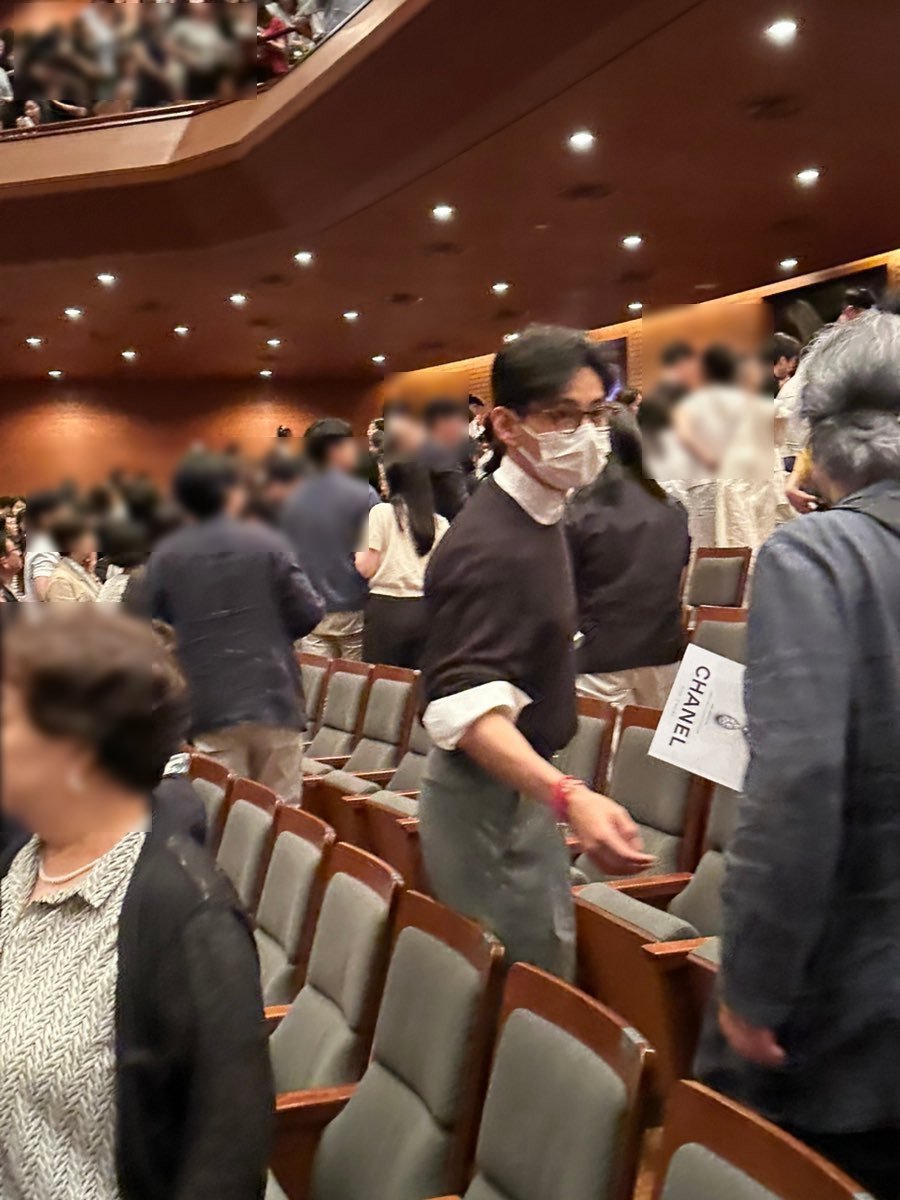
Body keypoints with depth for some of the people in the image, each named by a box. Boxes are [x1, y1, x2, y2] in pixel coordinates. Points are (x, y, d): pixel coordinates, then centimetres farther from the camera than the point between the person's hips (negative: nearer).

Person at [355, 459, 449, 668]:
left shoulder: (382, 512, -3)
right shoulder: (441, 524, 6)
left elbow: (366, 568, -6)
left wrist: (356, 553, 13)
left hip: (386, 607, -4)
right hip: (425, 610, 4)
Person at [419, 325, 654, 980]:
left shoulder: (538, 516, 8)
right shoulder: (490, 545, -23)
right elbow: (464, 706, -32)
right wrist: (569, 796, -45)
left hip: (520, 787, 10)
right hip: (490, 801, -10)